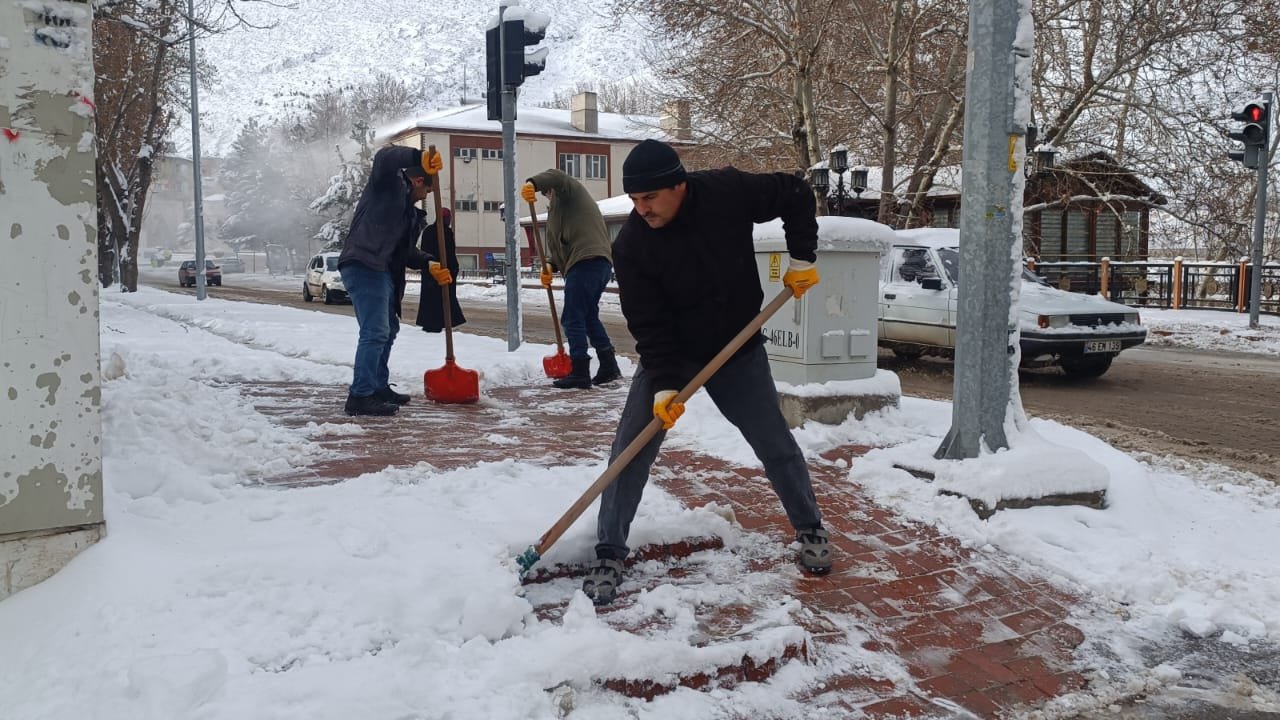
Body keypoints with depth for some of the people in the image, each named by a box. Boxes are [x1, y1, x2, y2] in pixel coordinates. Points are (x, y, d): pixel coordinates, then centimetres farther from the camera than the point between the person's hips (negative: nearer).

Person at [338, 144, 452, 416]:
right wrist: (419, 157, -28)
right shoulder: (389, 183, 2)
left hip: (382, 271, 10)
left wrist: (430, 265, 9)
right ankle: (360, 396, -16)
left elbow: (407, 251, 24)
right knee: (375, 332, -15)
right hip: (363, 266, -10)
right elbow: (384, 157, -18)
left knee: (388, 329, 20)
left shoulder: (410, 212, 25)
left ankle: (379, 388, 32)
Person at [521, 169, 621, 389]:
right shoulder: (564, 206, 35)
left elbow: (555, 177, -17)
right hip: (601, 261, 10)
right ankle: (609, 367, 22)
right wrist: (550, 267, 9)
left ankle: (580, 374, -10)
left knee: (572, 319, -8)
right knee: (589, 316, 21)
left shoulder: (569, 189, 9)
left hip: (586, 262, -10)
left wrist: (532, 183, -35)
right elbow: (563, 243, 25)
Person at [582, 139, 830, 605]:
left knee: (776, 444, 7)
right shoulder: (631, 246, -21)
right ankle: (608, 556, 2)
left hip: (739, 348, 1)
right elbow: (648, 325, -20)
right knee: (630, 451, -9)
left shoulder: (728, 192, -20)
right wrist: (664, 385, -28)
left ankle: (810, 530, 29)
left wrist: (802, 258, -8)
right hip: (668, 354, -1)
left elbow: (796, 196, -4)